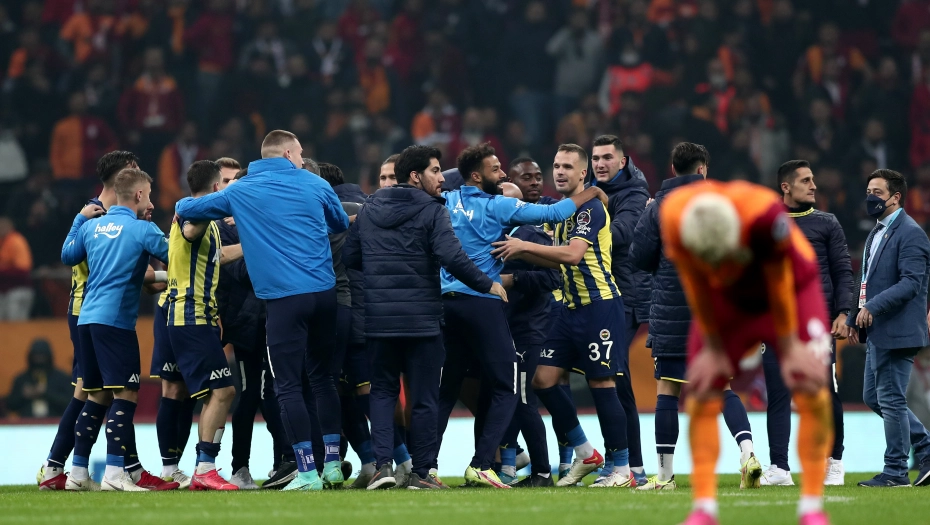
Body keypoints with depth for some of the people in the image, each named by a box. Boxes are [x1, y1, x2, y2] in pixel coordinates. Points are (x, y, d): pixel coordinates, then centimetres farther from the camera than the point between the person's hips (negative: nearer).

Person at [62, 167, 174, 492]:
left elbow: (67, 256, 25)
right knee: (125, 395, -7)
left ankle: (78, 473, 13)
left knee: (97, 396, 13)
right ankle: (114, 474, -15)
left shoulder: (91, 225, 11)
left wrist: (79, 219, 33)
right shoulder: (142, 230, -6)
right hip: (115, 320, -7)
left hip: (87, 319, 7)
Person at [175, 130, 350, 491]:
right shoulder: (314, 185, 8)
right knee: (322, 377, 16)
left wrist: (183, 208, 42)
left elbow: (184, 209, 18)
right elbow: (342, 225, 24)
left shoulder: (240, 193, 7)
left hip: (284, 298, -3)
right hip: (324, 294, 3)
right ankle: (333, 464, 16)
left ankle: (308, 472, -6)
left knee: (288, 386, -1)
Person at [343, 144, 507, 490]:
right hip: (422, 318, -4)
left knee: (382, 390, 13)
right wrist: (488, 285, -8)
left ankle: (382, 464, -3)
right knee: (424, 397, 6)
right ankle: (421, 472, 9)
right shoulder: (432, 211, -8)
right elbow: (452, 258, -19)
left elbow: (349, 257, 11)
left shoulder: (369, 210, 7)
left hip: (378, 317, 4)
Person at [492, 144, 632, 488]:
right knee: (543, 379, 4)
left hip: (599, 306, -9)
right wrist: (517, 253, 6)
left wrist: (525, 246, -24)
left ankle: (622, 470, 1)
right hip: (571, 306, 9)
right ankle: (585, 454, 16)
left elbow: (573, 254, -25)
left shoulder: (590, 207, -13)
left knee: (601, 383, -7)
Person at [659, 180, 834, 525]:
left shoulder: (763, 214, -43)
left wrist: (788, 346, -13)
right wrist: (713, 347, -6)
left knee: (811, 389, -14)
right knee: (703, 392, -7)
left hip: (790, 287, -3)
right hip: (727, 299, 3)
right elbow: (697, 287, -15)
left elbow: (779, 284, -25)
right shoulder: (674, 218, -33)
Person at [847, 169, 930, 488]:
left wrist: (873, 308, -26)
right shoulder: (876, 234, 18)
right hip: (876, 334, 10)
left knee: (891, 399, -6)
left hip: (897, 331, -10)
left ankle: (896, 472, 2)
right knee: (874, 398, 13)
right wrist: (854, 319, 16)